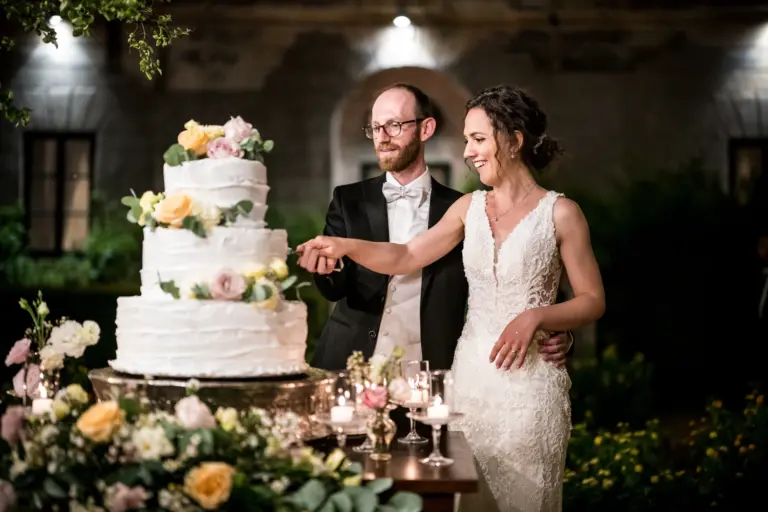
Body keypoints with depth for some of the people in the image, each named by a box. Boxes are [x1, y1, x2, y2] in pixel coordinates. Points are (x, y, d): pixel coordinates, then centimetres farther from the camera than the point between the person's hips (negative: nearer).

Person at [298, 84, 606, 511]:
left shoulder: (561, 212, -5)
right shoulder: (469, 207, 8)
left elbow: (593, 300, -3)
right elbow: (406, 258, 3)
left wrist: (534, 317, -18)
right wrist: (345, 246, -11)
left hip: (529, 377, -4)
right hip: (471, 371, 4)